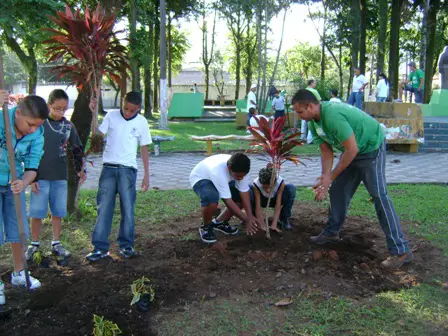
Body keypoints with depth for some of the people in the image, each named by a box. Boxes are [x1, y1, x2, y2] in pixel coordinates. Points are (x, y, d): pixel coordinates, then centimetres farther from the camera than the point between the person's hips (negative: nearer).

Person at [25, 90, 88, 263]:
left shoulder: (68, 125, 5)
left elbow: (77, 149, 15)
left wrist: (80, 169, 8)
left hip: (60, 177, 3)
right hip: (40, 176, -3)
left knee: (58, 211, 10)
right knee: (36, 212, 3)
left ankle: (56, 244, 21)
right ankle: (34, 244, 18)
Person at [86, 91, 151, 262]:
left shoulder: (141, 122, 3)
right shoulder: (111, 116, 3)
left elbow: (144, 148, 7)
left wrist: (146, 175, 5)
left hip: (128, 170, 0)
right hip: (109, 168, 0)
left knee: (128, 209, 3)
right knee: (104, 208, 1)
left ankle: (126, 245, 16)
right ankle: (100, 247, 7)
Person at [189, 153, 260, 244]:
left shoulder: (240, 170, -27)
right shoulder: (218, 171, -43)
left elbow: (244, 193, -22)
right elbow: (228, 201, -39)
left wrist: (250, 216, -30)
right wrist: (247, 220, -35)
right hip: (200, 178, -6)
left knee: (242, 197, -9)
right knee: (211, 199, -37)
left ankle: (219, 222, 11)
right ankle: (206, 227, -8)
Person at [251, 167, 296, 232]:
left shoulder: (281, 183, -34)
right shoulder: (256, 184, -34)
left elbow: (278, 205, -33)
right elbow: (258, 207, -32)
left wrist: (274, 225, -40)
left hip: (275, 200, 0)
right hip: (262, 200, 0)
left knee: (291, 189, -31)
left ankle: (284, 219, -13)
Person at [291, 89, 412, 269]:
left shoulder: (332, 115, -33)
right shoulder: (314, 123, -4)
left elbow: (352, 150, -30)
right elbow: (326, 151, -1)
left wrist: (331, 176, -23)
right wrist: (325, 178, -12)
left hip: (371, 147, -9)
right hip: (351, 150, 9)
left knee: (379, 195, -14)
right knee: (338, 190, 10)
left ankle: (400, 250, -12)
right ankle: (331, 232, 26)